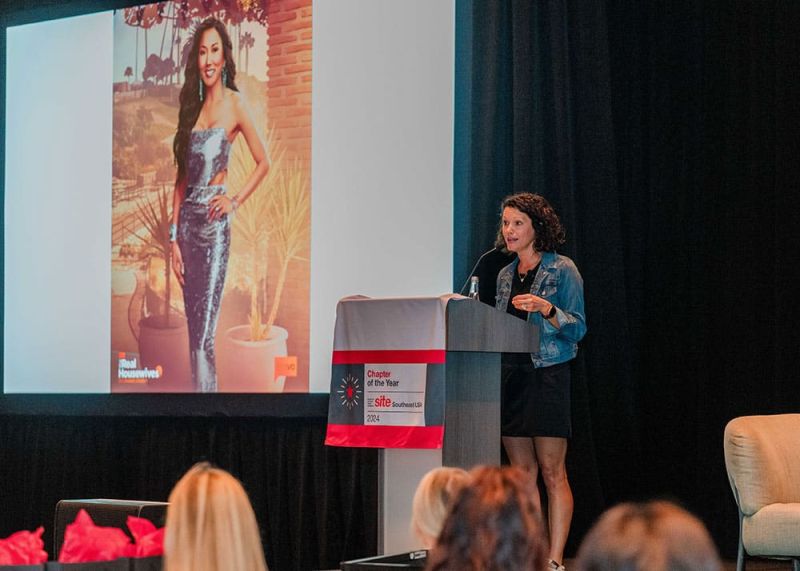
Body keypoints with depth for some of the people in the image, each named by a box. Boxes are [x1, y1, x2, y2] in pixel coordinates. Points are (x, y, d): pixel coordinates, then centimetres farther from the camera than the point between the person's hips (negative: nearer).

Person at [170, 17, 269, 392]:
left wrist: (236, 202, -7)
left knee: (204, 335, -7)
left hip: (214, 224, -6)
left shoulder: (233, 104, -3)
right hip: (187, 220, 6)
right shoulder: (192, 106, 12)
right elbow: (182, 177, 10)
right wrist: (174, 237, 6)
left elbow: (263, 163, 0)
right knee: (194, 330, 10)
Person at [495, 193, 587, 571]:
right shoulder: (506, 275, 16)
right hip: (510, 377, 6)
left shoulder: (562, 270, -3)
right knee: (522, 471, 6)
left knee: (551, 472, -7)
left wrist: (546, 309, -22)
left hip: (547, 376, -6)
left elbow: (578, 327, -7)